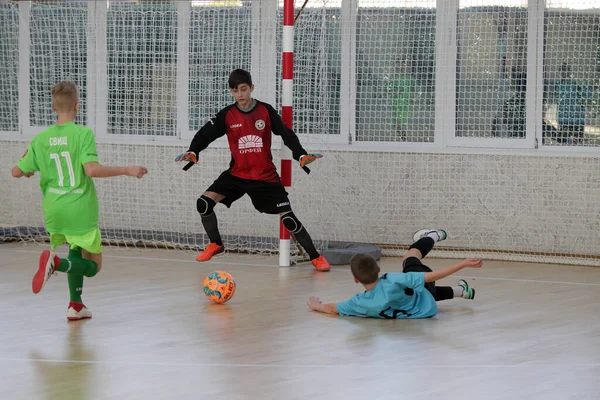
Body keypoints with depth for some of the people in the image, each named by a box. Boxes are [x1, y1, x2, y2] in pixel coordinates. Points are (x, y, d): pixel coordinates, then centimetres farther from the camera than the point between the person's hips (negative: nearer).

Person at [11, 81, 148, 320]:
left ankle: (75, 305, 17)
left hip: (54, 211, 5)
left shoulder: (41, 139, 2)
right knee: (93, 266, 6)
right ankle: (56, 262, -24)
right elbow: (92, 169, -25)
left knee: (77, 253, 28)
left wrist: (28, 170, 31)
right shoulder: (83, 134, -13)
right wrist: (127, 170, -16)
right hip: (80, 211, -5)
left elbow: (17, 171, 7)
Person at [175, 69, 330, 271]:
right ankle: (215, 244, 11)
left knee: (288, 217, -9)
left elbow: (287, 134, -8)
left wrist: (301, 155, -23)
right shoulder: (227, 115, -4)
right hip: (237, 174, 2)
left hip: (266, 177, -2)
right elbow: (206, 134, -5)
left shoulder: (266, 111, -7)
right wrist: (192, 152, -23)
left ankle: (315, 257, 6)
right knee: (204, 203, -12)